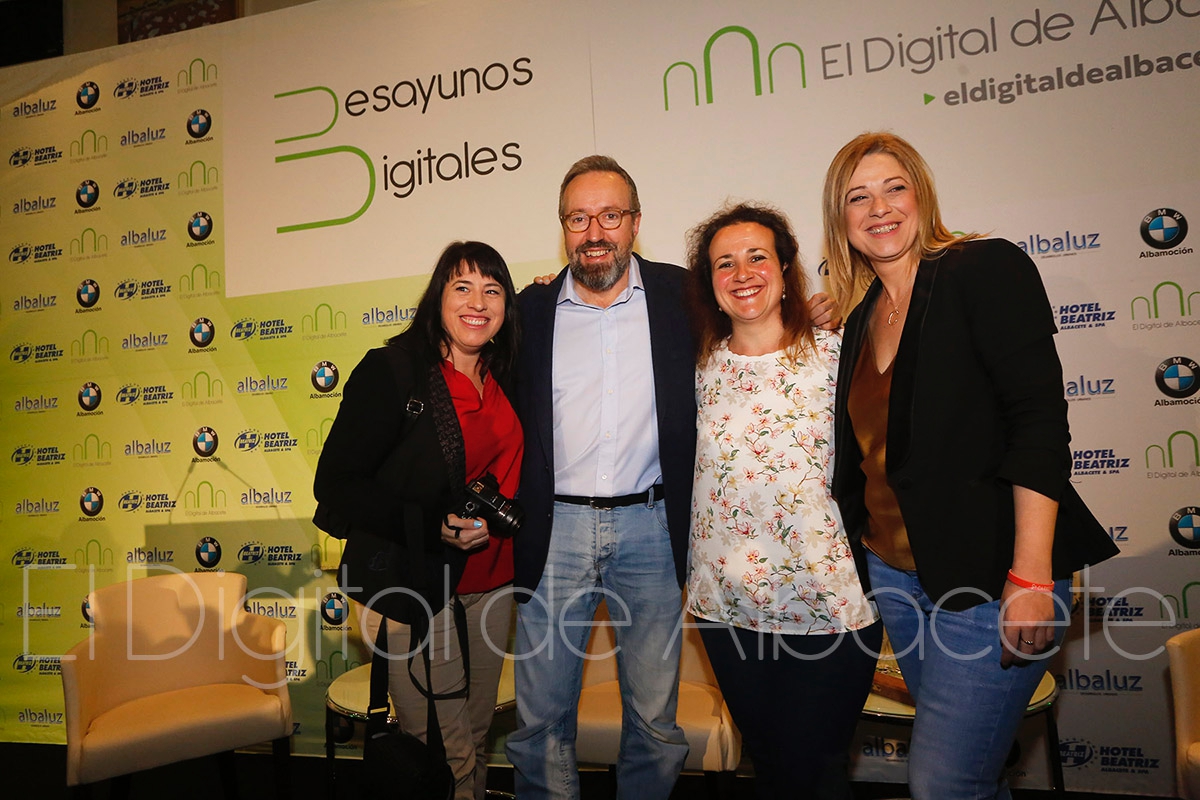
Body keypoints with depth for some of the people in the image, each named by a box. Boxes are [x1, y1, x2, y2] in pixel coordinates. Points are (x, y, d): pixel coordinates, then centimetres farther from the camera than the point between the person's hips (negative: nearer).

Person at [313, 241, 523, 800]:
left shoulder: (503, 378, 5)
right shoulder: (392, 371, -12)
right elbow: (335, 485, -13)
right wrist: (434, 525, -24)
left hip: (491, 584, 6)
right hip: (415, 587, -6)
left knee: (477, 738, 19)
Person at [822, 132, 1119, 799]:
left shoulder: (987, 269, -8)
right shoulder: (860, 318, 11)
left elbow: (1039, 423, -16)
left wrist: (1030, 576, -21)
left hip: (990, 575, -6)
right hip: (898, 571, 6)